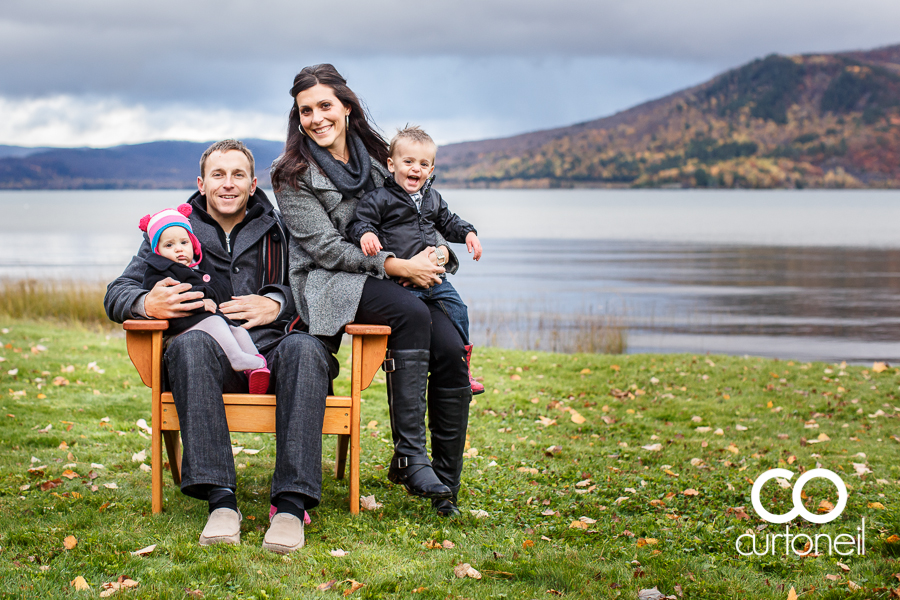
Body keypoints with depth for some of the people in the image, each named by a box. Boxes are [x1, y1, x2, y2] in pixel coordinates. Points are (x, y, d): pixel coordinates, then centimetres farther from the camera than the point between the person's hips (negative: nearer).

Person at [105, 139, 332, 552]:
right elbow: (118, 293, 15)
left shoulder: (277, 229, 18)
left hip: (270, 347, 0)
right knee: (190, 345, -36)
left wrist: (275, 304, -13)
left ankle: (292, 503, -41)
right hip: (213, 355, 0)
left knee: (305, 348, -35)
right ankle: (221, 500, -43)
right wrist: (147, 303, -9)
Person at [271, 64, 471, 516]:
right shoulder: (292, 174, -2)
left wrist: (437, 251, -4)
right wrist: (396, 266, -19)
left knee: (451, 351, -21)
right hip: (327, 283, -5)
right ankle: (409, 457, -29)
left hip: (393, 276, 5)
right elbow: (324, 247, -10)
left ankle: (446, 480, -10)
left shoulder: (375, 156, 13)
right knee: (412, 314, -34)